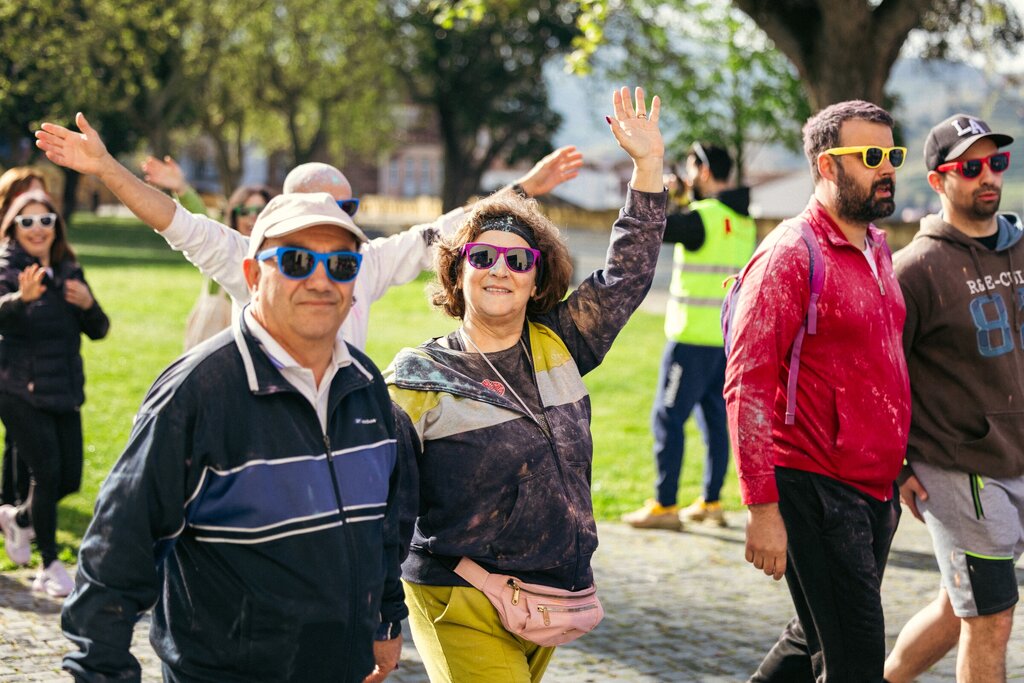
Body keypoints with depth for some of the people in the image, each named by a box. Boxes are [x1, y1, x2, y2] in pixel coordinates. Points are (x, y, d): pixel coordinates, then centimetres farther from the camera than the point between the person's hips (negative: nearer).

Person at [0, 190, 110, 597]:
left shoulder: (68, 273, 10)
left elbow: (98, 331, 11)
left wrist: (88, 304, -10)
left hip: (64, 391, 6)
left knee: (70, 478, 6)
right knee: (47, 469, -12)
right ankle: (49, 565, 1)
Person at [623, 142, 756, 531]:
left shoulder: (703, 217, -15)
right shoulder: (744, 221, 10)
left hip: (694, 337, -8)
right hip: (729, 336, 8)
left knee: (668, 417, -3)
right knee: (715, 419, 13)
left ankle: (664, 506, -4)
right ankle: (710, 503, 16)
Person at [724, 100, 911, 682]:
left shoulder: (878, 247, 13)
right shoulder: (790, 254, -13)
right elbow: (748, 386, -17)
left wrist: (901, 467, 18)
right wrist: (763, 508, -20)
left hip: (875, 488, 8)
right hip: (815, 492, -8)